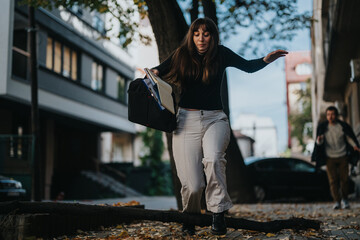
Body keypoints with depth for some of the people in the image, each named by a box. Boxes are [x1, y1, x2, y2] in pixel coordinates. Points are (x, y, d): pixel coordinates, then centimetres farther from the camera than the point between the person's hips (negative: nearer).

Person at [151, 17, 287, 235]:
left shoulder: (221, 54, 3)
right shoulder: (181, 55, 3)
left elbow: (248, 66, 6)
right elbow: (161, 70, 14)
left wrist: (267, 60, -13)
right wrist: (153, 73, -9)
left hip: (214, 119, 0)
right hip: (187, 119, 0)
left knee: (213, 159, -33)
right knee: (193, 185, -6)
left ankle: (218, 213, -23)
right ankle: (190, 217, 24)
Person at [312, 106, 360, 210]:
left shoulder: (343, 126, -4)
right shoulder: (322, 127, -5)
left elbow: (349, 138, 7)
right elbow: (319, 143, -2)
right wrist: (319, 141, -25)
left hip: (343, 157, 0)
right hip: (330, 158, 0)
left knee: (344, 179, 2)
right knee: (333, 180, -3)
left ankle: (345, 199, 22)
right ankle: (337, 202, 6)